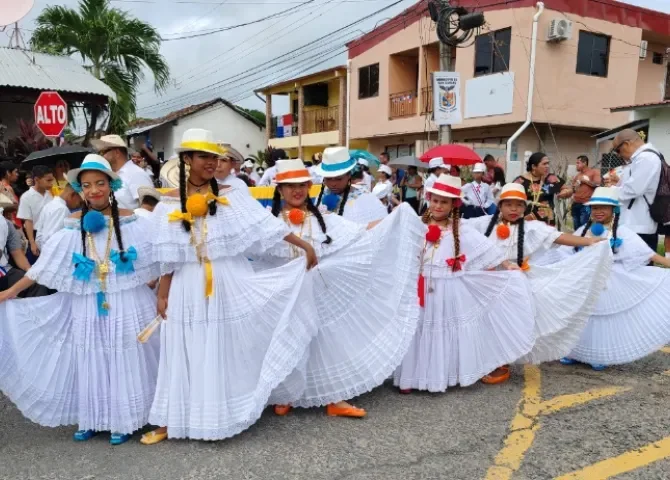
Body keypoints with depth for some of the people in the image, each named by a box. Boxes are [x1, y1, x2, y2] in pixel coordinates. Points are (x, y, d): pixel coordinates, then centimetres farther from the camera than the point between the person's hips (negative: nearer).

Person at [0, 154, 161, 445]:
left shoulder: (130, 221, -5)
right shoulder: (74, 225, 1)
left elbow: (154, 259, -2)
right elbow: (44, 266, 4)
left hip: (127, 305, -2)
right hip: (88, 308, 2)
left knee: (126, 362, 6)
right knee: (90, 362, 10)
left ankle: (124, 420, 22)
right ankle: (91, 419, 28)